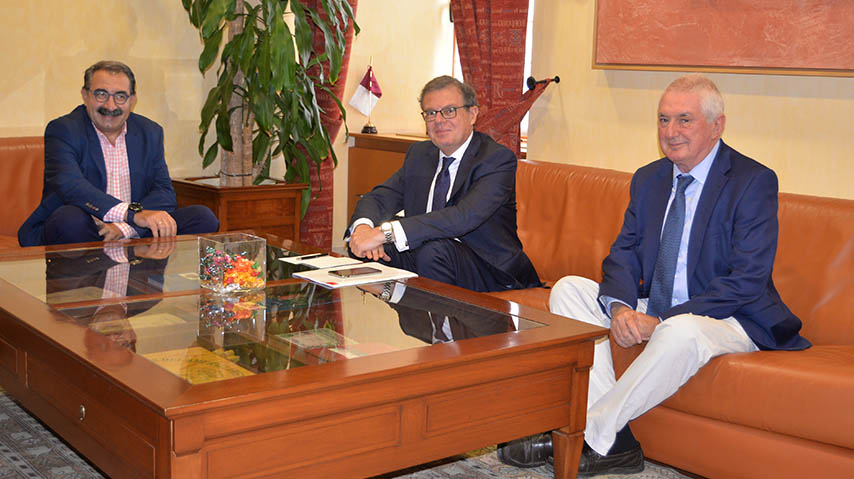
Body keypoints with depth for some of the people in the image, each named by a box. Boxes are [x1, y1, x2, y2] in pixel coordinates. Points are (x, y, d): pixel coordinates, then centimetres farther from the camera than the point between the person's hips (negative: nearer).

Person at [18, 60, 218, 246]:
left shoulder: (150, 133, 11)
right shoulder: (63, 130, -4)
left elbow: (164, 192, 0)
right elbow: (69, 185, -22)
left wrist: (126, 226, -22)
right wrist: (134, 213, -36)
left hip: (135, 235, 3)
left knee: (203, 217, -16)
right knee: (70, 218, -36)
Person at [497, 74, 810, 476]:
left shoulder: (754, 182, -12)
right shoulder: (648, 179, 9)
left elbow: (748, 280, -19)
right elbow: (623, 253, 8)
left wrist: (662, 321, -25)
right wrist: (620, 307, -16)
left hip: (731, 319, -7)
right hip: (651, 310, 7)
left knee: (681, 331, -40)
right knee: (568, 289, -9)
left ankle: (591, 436, -21)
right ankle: (614, 441, -18)